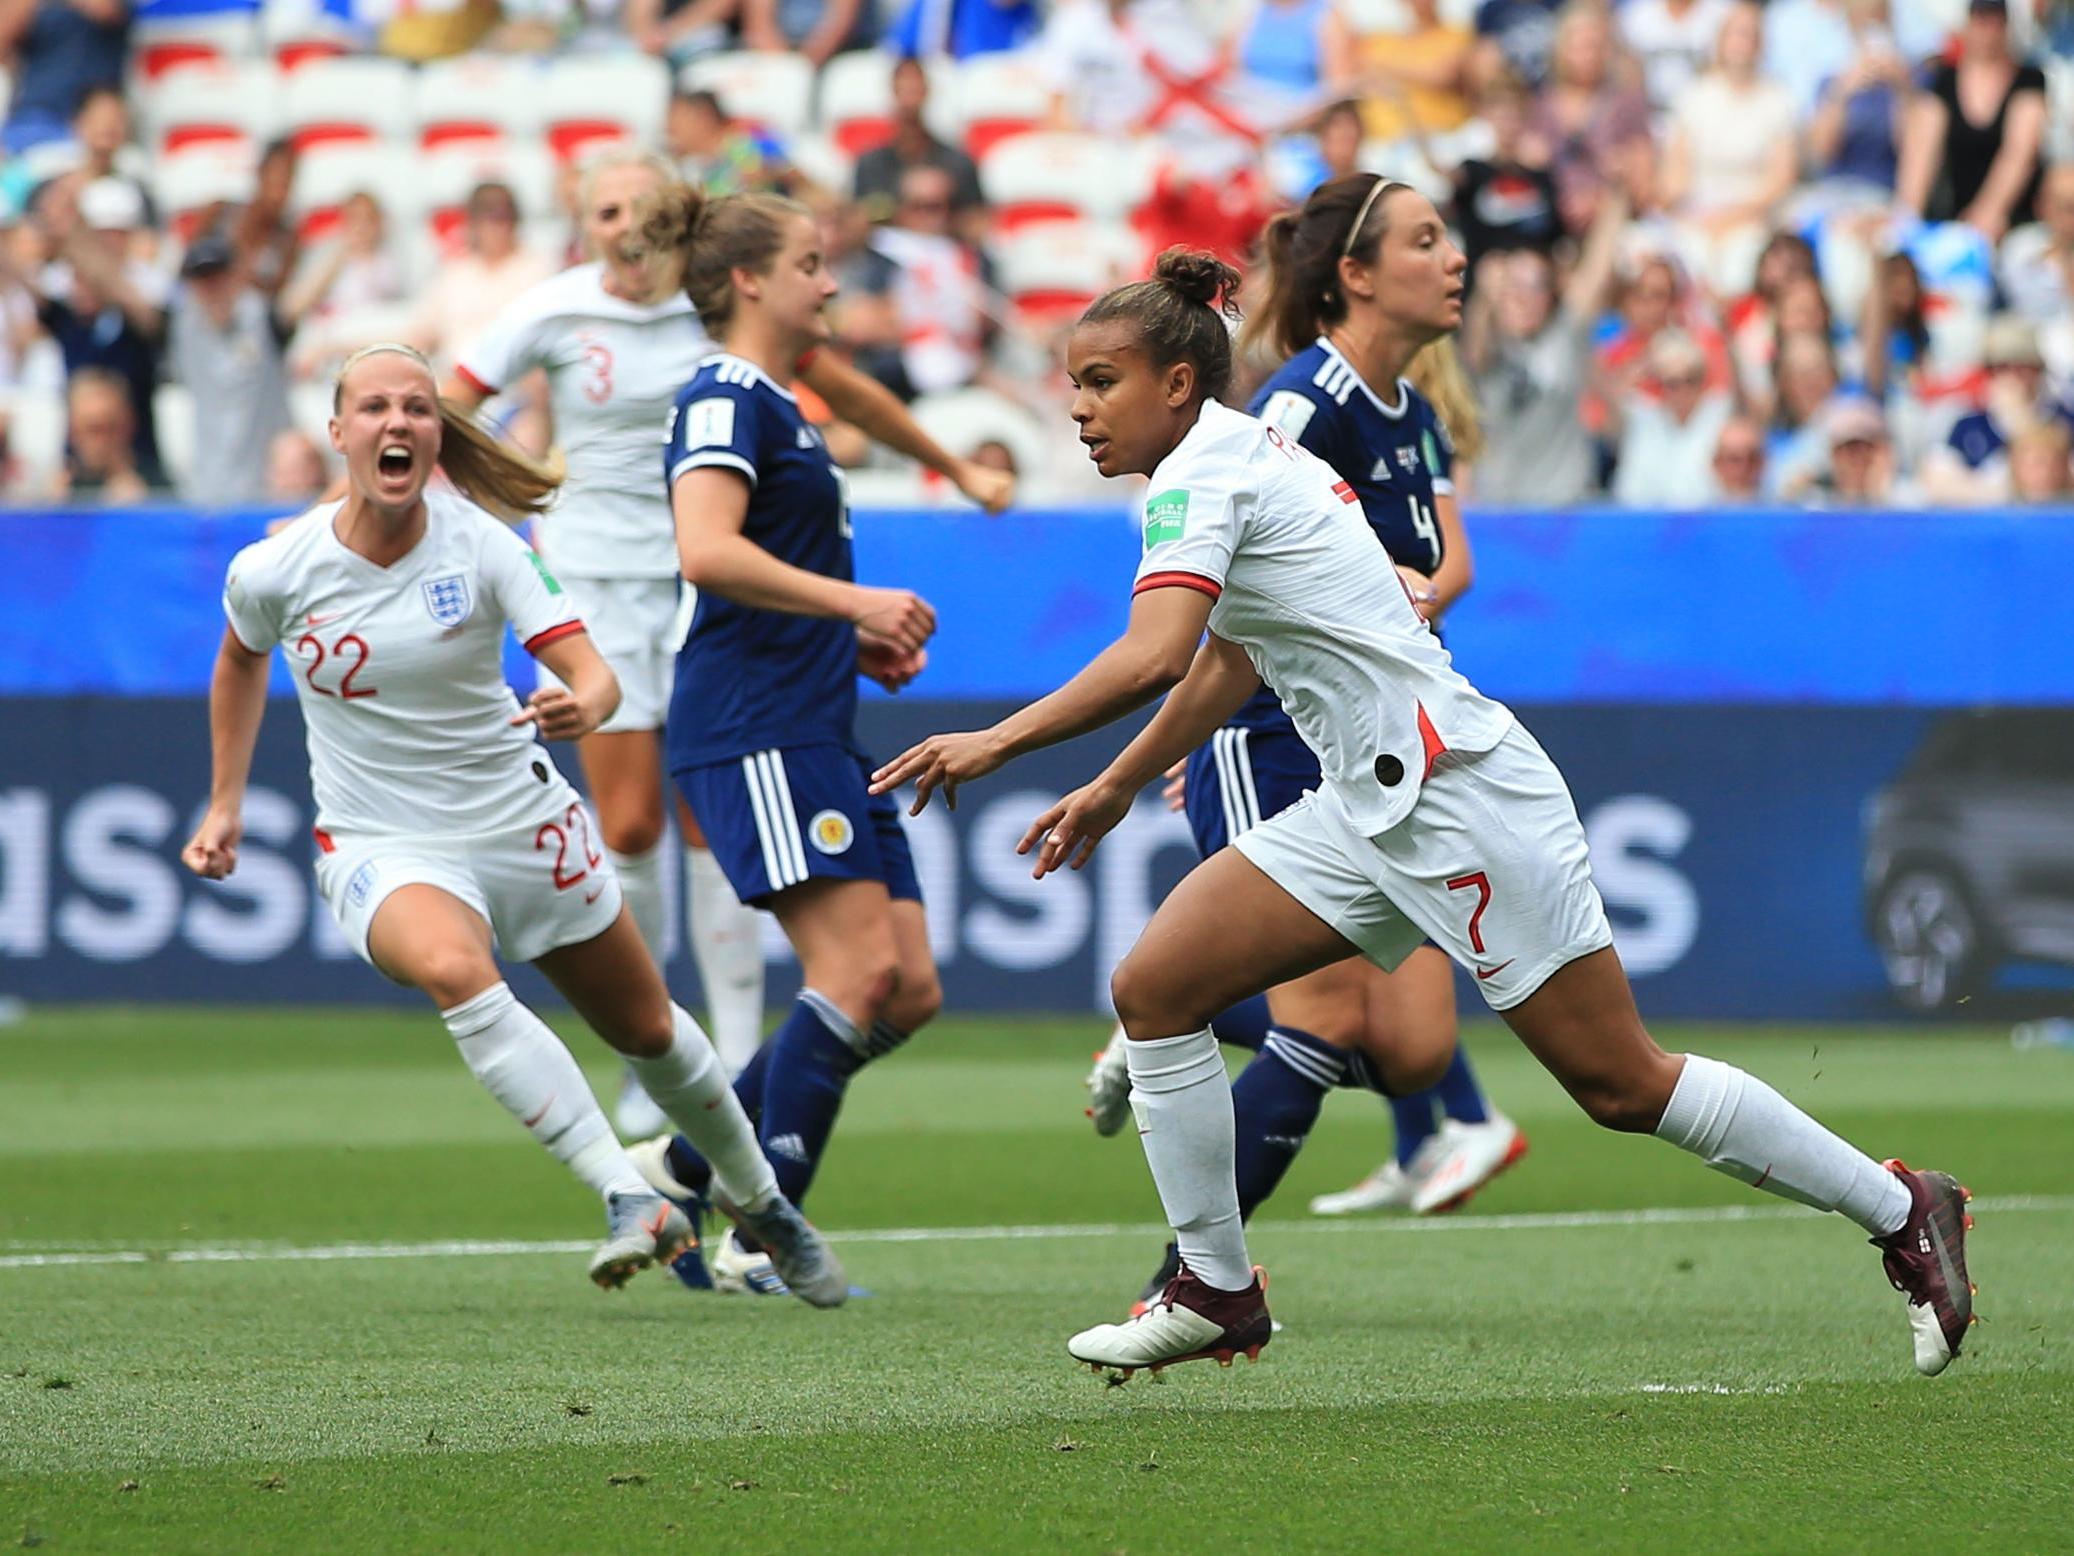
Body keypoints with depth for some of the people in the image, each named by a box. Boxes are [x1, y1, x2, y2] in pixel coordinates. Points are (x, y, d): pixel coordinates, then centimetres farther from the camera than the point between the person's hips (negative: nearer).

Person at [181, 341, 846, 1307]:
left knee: (648, 1029, 16)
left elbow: (594, 672, -23)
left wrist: (582, 706, -46)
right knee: (451, 968, -37)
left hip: (522, 824, 2)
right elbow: (240, 659, 13)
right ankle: (629, 1199, -38)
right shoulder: (274, 573, -11)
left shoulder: (483, 546, -15)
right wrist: (225, 803, 15)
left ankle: (762, 1205, 44)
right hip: (383, 852, -2)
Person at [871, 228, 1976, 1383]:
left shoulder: (1201, 474, -14)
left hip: (1461, 792, -10)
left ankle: (1901, 1212, 7)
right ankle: (1218, 1295, 8)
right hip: (1373, 808, 10)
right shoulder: (1236, 456, 14)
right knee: (1155, 990, 1)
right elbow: (1225, 666, 28)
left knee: (1621, 1085, -5)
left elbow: (1150, 661, -29)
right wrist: (1115, 789, 31)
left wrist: (998, 743, -24)